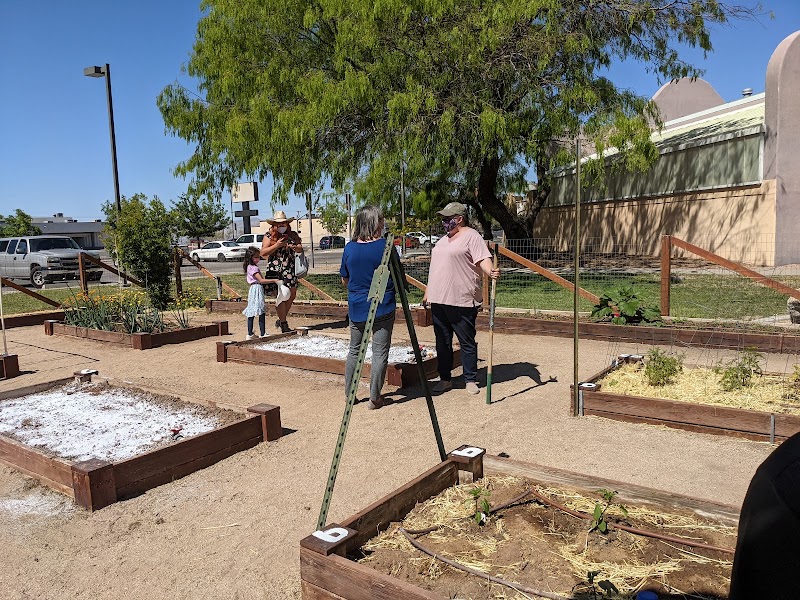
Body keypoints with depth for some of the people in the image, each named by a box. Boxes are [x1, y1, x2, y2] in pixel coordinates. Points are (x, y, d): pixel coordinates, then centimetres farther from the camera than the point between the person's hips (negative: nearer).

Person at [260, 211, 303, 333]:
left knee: (292, 294, 6)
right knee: (280, 295, -8)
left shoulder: (292, 235, 11)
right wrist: (277, 245, -15)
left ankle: (280, 320, 23)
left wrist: (294, 247, -13)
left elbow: (300, 248, 10)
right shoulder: (269, 237, 2)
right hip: (275, 269, -4)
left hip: (290, 269, 4)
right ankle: (283, 323, 3)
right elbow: (263, 252, -6)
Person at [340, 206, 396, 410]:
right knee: (380, 352, 4)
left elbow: (344, 280, 9)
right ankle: (375, 398, 9)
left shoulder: (349, 248, -1)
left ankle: (349, 394, 24)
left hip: (356, 308, 4)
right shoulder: (385, 246, -12)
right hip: (383, 308, -4)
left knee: (354, 350, 17)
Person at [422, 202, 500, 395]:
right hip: (438, 300, 8)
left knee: (467, 342, 2)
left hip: (462, 301, -8)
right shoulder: (443, 240, 20)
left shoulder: (471, 236, -4)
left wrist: (491, 271, -36)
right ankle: (444, 379, 21)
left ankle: (471, 380, 13)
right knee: (442, 342, 12)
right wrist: (427, 292, 22)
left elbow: (483, 259, -15)